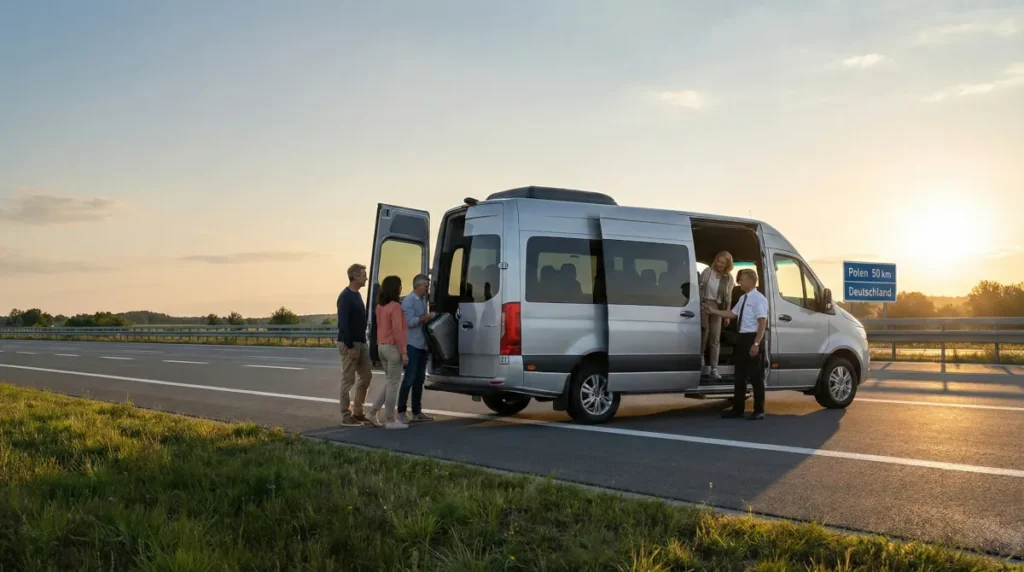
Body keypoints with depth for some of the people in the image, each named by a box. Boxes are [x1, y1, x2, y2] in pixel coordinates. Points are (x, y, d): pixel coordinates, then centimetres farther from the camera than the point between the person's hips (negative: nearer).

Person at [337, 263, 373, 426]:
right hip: (349, 344, -9)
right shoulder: (345, 297, -14)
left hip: (361, 343, 9)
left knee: (366, 376, 12)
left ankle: (357, 412, 21)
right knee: (348, 380, -3)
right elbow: (343, 324, -19)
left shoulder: (357, 295, 13)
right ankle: (346, 416, 4)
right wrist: (350, 346, -21)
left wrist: (363, 342, 16)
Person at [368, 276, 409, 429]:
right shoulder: (395, 306, -15)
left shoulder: (380, 306, 11)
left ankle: (373, 411, 16)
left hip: (381, 347, 8)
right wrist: (403, 352, -16)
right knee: (393, 384, -1)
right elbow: (397, 331, -18)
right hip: (393, 348, -8)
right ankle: (390, 420, 4)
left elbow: (382, 326, 12)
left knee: (390, 382, 19)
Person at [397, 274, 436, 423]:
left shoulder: (423, 300, 17)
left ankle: (417, 412, 16)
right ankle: (401, 412, -1)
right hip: (412, 345, -9)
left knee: (419, 379, 11)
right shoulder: (409, 301, -10)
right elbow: (409, 322, -19)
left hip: (422, 345, 9)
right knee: (410, 378, -8)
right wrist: (427, 317, -17)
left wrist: (430, 318, 7)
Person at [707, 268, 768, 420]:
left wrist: (756, 343, -24)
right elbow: (732, 314, 24)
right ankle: (737, 409, 20)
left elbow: (762, 323, -19)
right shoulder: (743, 298, 13)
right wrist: (714, 311, 21)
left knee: (755, 375, 1)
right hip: (742, 338, 9)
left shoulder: (758, 299, -13)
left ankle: (759, 410, 11)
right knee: (740, 375, 12)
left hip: (753, 338, -9)